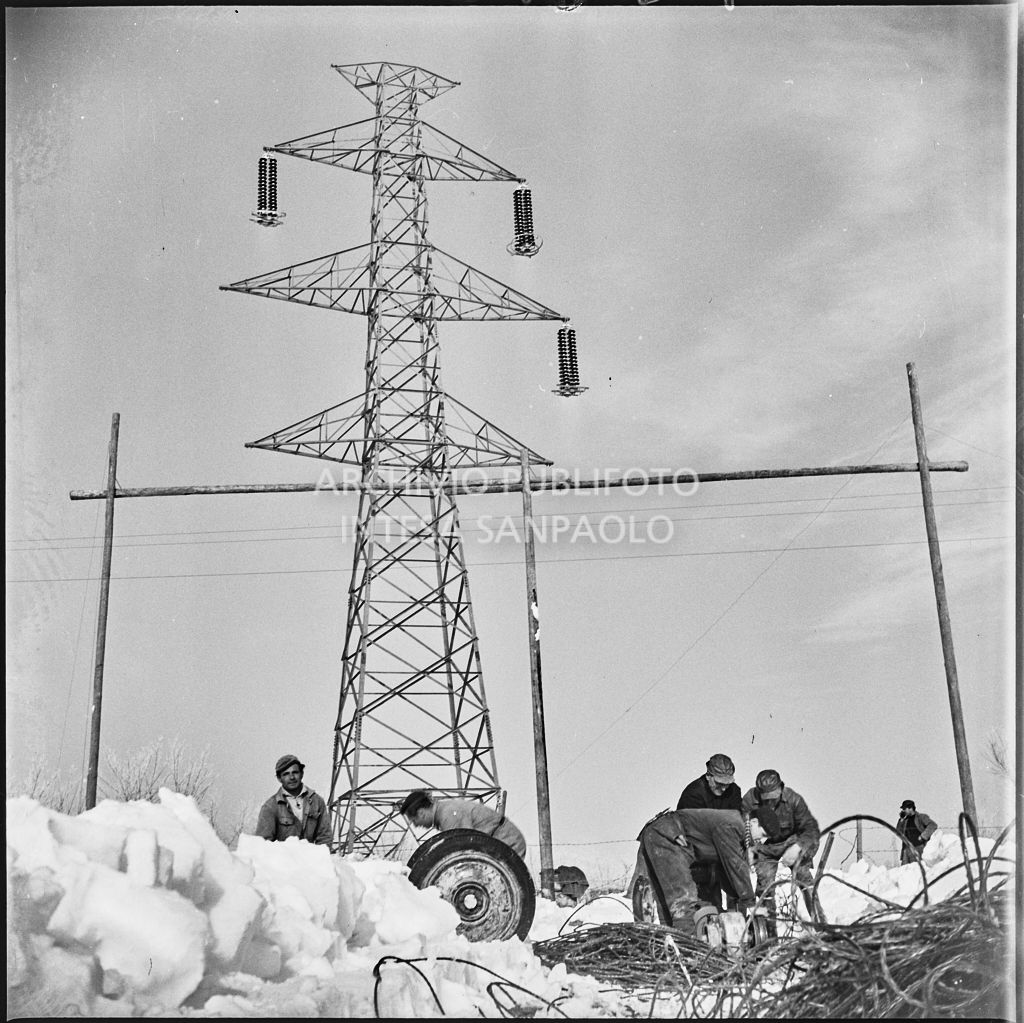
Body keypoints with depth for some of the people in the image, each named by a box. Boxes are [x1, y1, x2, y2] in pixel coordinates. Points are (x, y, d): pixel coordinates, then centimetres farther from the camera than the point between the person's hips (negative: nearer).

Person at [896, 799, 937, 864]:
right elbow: (898, 832, 18)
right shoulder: (906, 819, 17)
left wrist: (923, 836, -21)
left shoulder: (921, 817, 0)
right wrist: (901, 819, 8)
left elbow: (933, 825, -14)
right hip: (907, 850, 6)